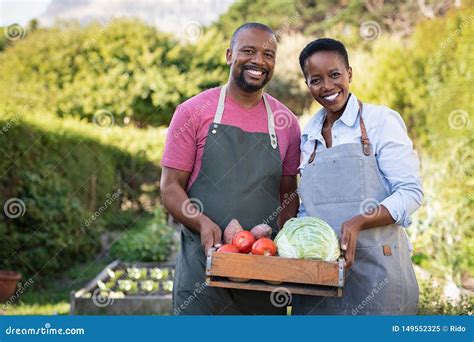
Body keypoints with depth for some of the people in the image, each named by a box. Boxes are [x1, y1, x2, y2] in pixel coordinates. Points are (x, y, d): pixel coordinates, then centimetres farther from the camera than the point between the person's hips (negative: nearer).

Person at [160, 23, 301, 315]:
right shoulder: (193, 112, -2)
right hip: (203, 262, -3)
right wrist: (203, 223, -20)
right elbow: (170, 187, -3)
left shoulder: (286, 122, 7)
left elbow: (289, 195, 12)